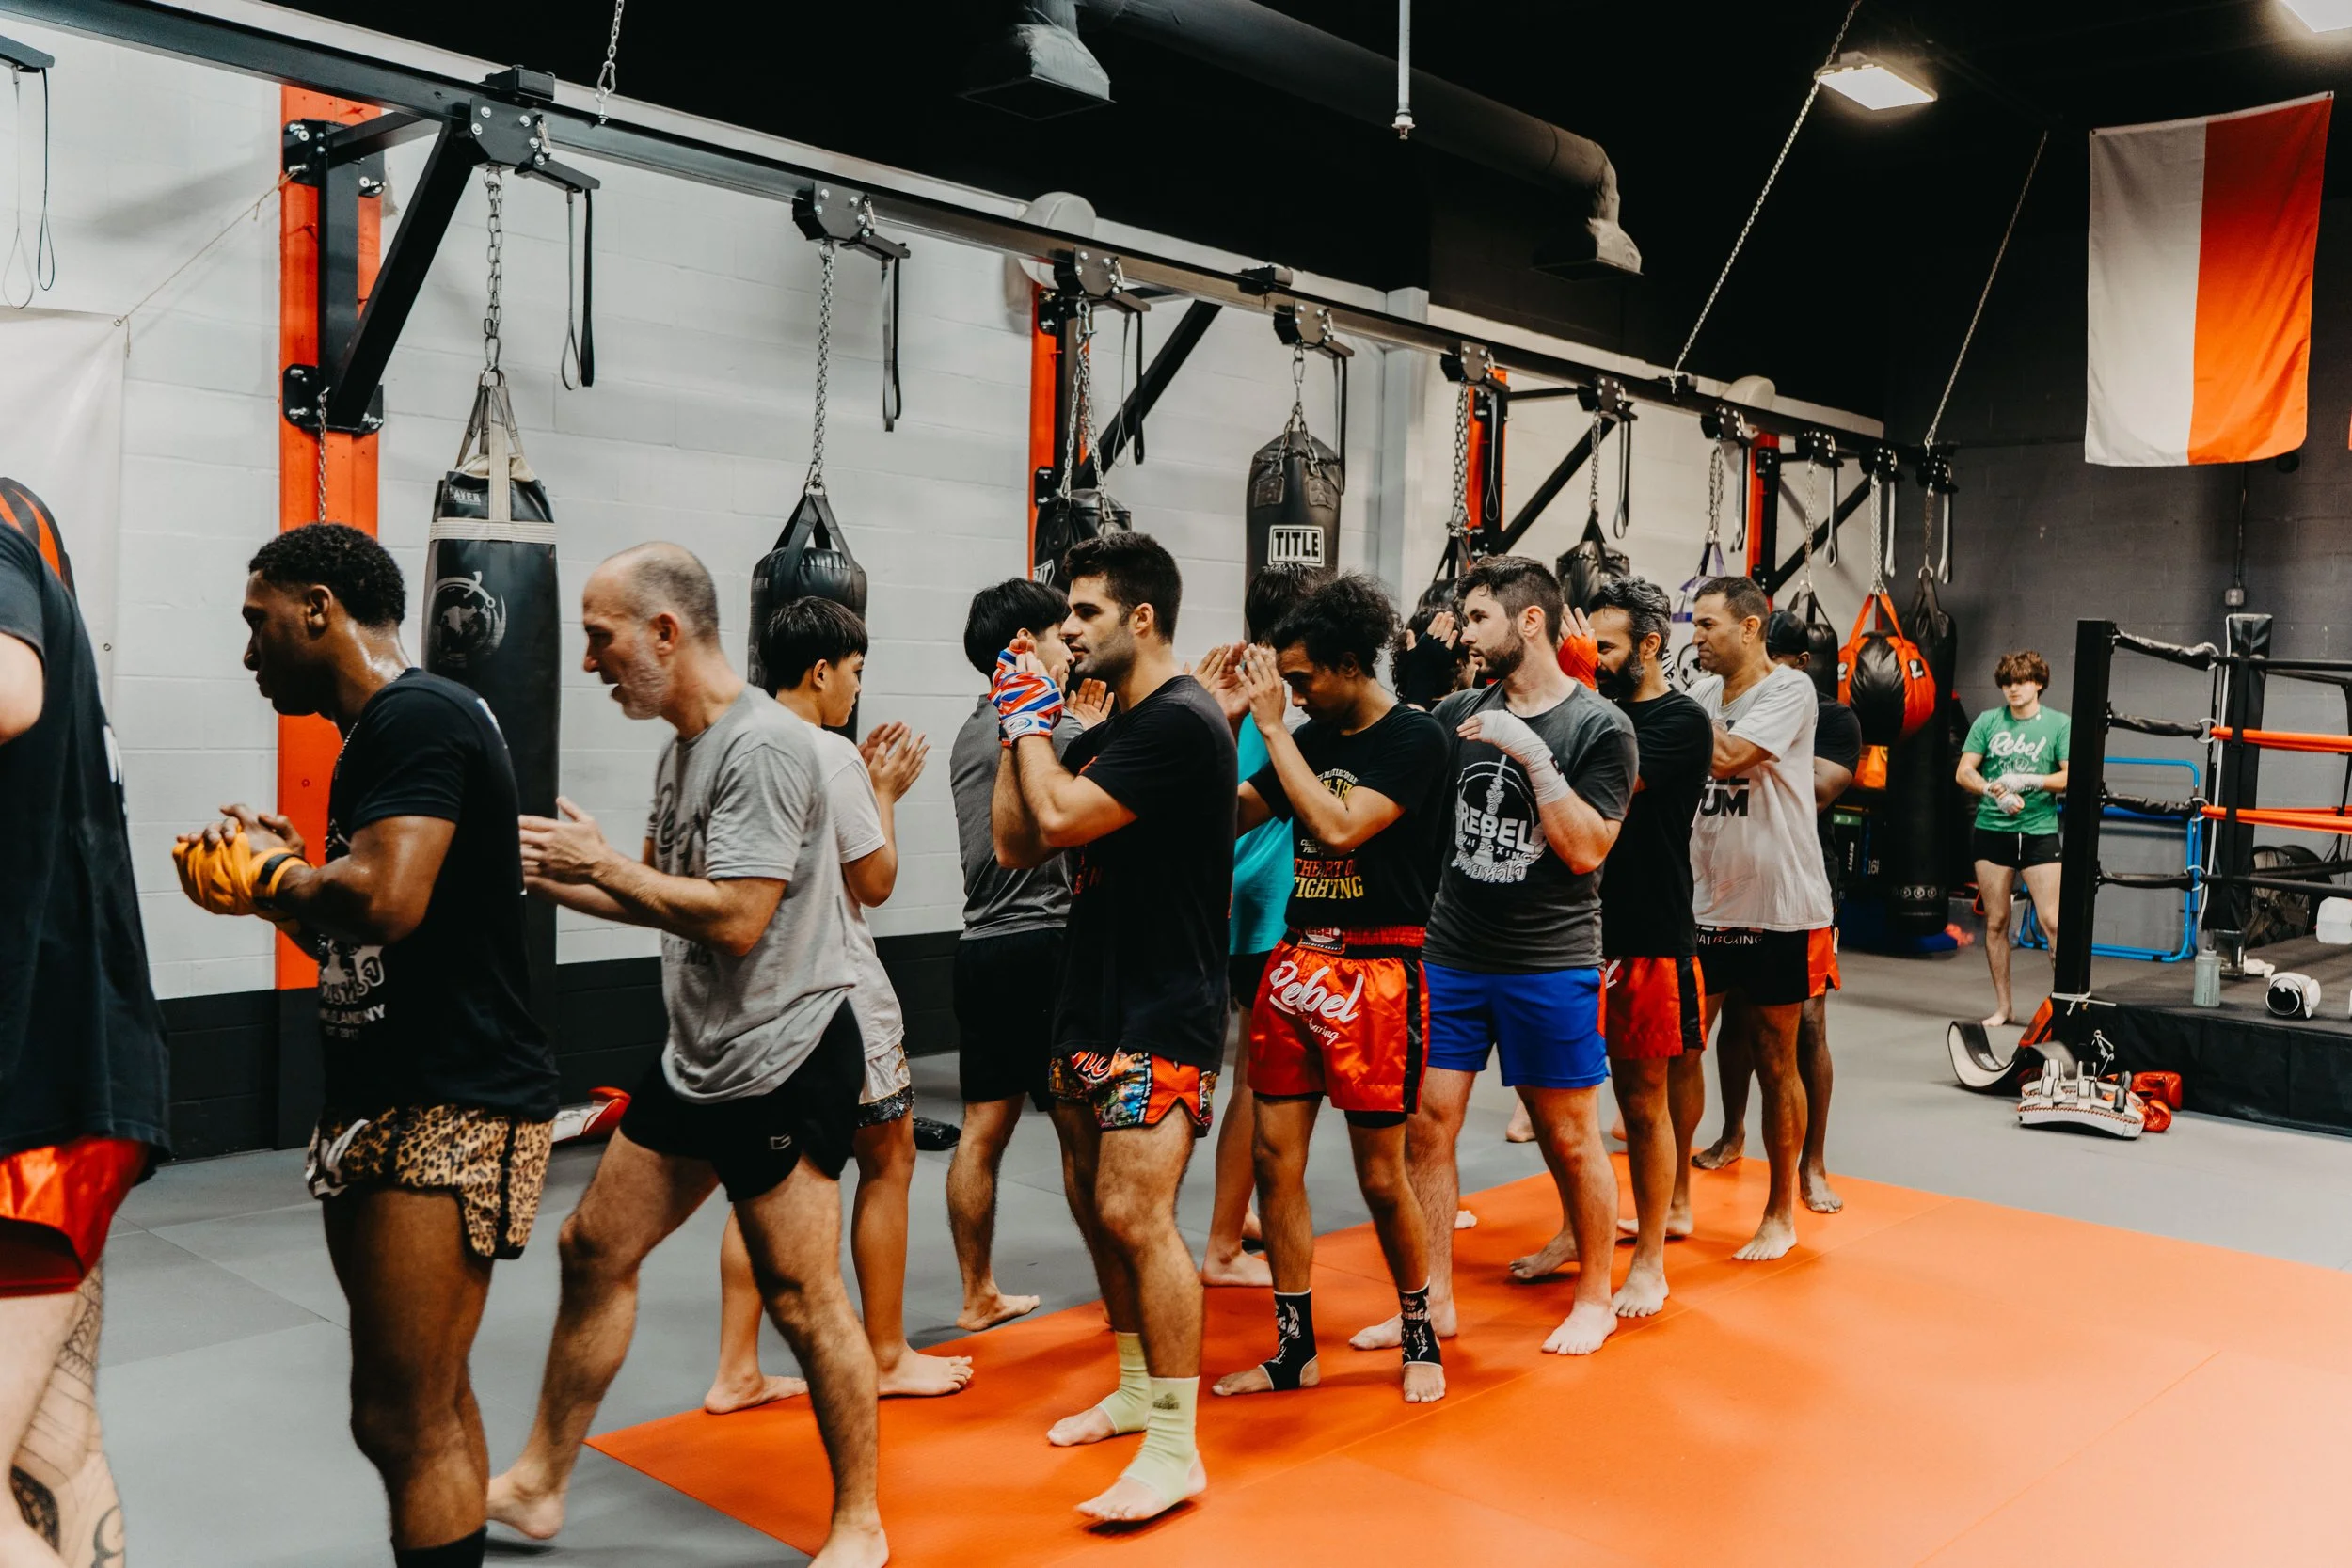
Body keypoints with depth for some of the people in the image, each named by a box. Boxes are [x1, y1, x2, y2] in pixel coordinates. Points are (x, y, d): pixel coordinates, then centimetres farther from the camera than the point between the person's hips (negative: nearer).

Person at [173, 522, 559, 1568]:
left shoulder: (419, 717, -14)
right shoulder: (379, 735, 17)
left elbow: (387, 901, -29)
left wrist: (275, 876, -10)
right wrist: (287, 879, 6)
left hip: (450, 1109, -11)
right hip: (386, 1103, 11)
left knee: (403, 1420, -5)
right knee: (428, 1401, 19)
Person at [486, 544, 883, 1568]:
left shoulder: (764, 744, -19)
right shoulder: (682, 747, 11)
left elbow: (734, 919, -25)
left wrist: (602, 863, -15)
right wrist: (545, 874, 8)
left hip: (783, 1065, -10)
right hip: (696, 1061, 10)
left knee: (802, 1298, -1)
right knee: (595, 1248, 14)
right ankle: (539, 1483, 30)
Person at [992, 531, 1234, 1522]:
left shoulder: (1180, 724, -15)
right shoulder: (1107, 734, 15)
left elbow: (1061, 816, -24)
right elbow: (1015, 843, 12)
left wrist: (1032, 719, -7)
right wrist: (1021, 730, 5)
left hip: (1161, 1015, -10)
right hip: (1092, 1002, 10)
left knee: (1134, 1213, -13)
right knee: (1093, 1201, 15)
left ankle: (1173, 1449, -4)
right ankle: (1137, 1391, 31)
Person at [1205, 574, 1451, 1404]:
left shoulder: (1414, 738, -9)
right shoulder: (1309, 738, 10)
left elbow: (1339, 826, -22)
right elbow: (1226, 817, 11)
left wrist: (1272, 726, -16)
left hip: (1375, 970, -6)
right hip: (1295, 961, 7)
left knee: (1380, 1173, 2)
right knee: (1275, 1155, 6)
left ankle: (1420, 1337, 25)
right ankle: (1294, 1351, 19)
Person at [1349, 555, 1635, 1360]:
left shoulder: (1600, 726, -7)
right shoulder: (1458, 713, 6)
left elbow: (1586, 849, -14)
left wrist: (1532, 753, -20)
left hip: (1550, 966, -4)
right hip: (1451, 954, 4)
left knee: (1570, 1138, 8)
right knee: (1426, 1124, 4)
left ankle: (1595, 1296, 28)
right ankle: (1432, 1301, 17)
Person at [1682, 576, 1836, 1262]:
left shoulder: (1789, 690, -11)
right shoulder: (1701, 690, 8)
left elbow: (1726, 758, -25)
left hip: (1778, 909, -5)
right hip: (1706, 904, 6)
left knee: (1775, 1061, 7)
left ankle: (1781, 1213, 20)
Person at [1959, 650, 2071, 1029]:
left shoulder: (2059, 724, 1)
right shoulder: (1988, 721, 5)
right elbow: (1964, 773, 2)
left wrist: (2027, 780, -17)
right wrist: (1996, 792, -15)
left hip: (2039, 831, -2)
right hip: (1992, 830, 2)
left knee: (2052, 920, -9)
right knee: (1996, 923, 6)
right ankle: (2003, 1006, 16)